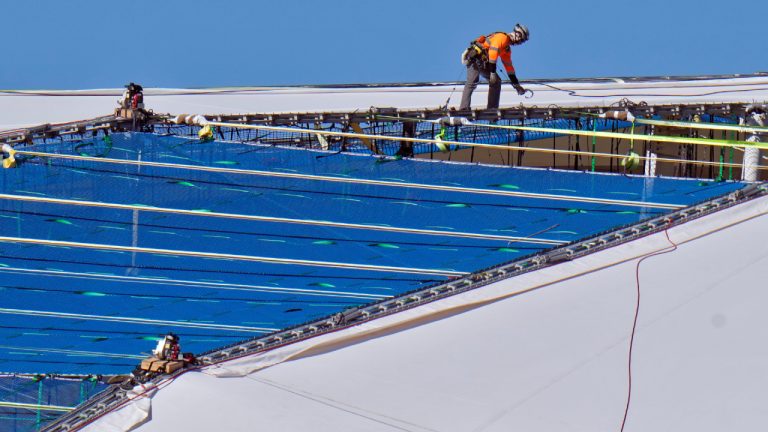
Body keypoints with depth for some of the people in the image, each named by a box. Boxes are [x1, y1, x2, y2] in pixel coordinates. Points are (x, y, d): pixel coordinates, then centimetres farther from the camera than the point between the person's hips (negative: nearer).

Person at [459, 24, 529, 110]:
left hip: (484, 63, 10)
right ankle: (464, 109, -34)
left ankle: (492, 108, 5)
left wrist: (516, 84, 27)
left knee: (496, 81, 7)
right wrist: (492, 72, -24)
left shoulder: (507, 49, 22)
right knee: (472, 82, -24)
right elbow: (493, 52, -21)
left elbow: (509, 67, 28)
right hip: (474, 57, -10)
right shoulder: (502, 37, -8)